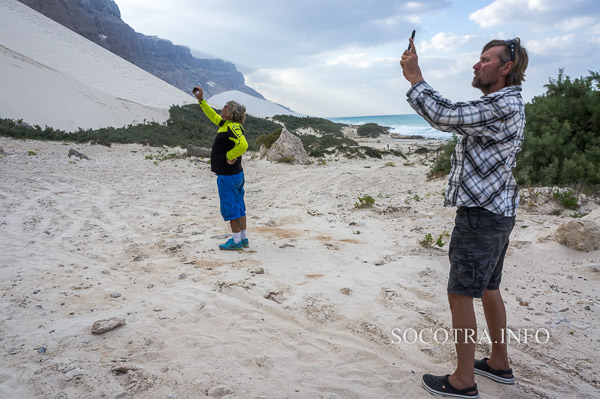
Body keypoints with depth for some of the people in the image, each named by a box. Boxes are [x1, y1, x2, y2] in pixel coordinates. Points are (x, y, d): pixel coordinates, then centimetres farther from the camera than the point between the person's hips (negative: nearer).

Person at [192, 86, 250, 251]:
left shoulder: (232, 128, -18)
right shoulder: (227, 125, 11)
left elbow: (243, 145, -36)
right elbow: (213, 116, 27)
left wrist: (229, 156, -22)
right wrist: (201, 100, 26)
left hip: (227, 176, -10)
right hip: (237, 174, 10)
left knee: (230, 208, -1)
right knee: (239, 206, 14)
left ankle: (236, 241, 8)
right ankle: (244, 239, 23)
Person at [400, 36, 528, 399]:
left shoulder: (503, 106, -19)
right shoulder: (506, 104, 16)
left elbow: (444, 116, -23)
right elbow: (455, 115, 15)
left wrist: (415, 77, -14)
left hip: (480, 215, -11)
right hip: (498, 211, 11)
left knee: (461, 294, -2)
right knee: (488, 288, 20)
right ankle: (499, 364, 35)